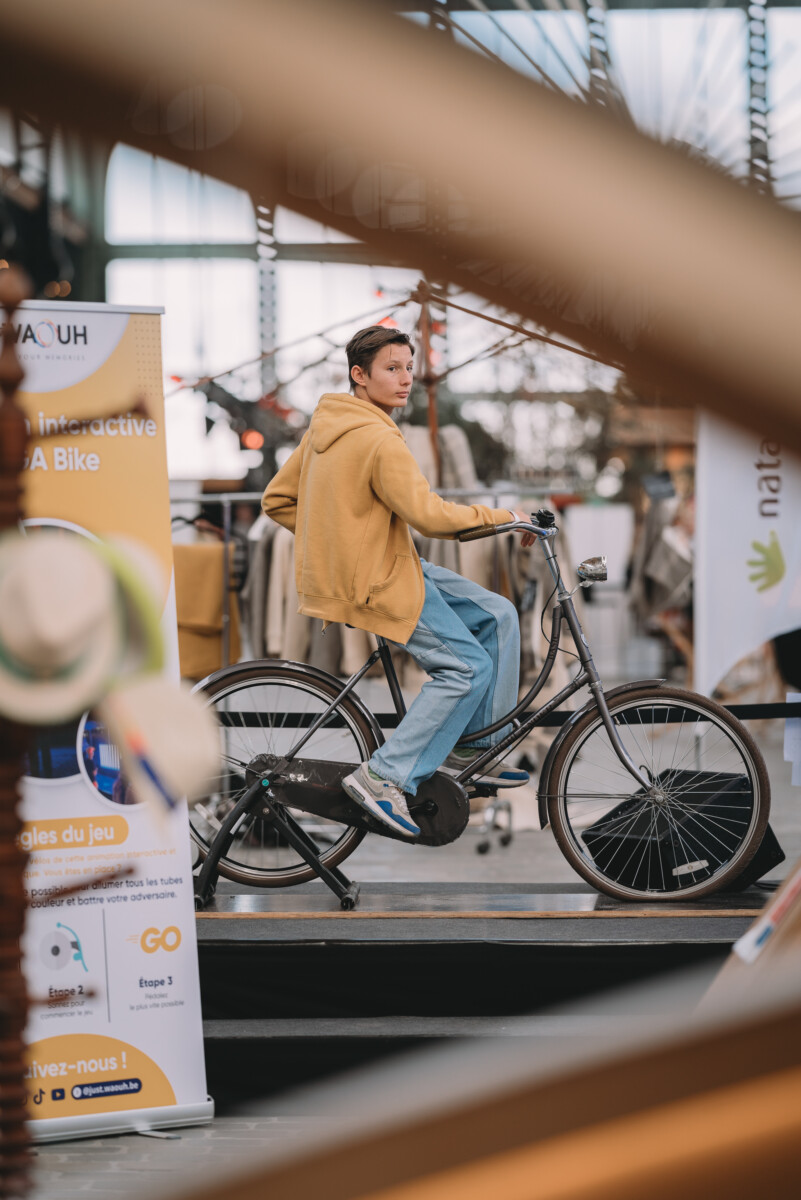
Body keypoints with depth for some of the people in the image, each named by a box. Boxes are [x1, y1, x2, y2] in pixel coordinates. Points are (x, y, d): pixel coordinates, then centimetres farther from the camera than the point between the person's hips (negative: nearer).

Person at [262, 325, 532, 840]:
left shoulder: (325, 426, 9)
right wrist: (504, 517, -13)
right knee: (468, 666, -12)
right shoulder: (380, 440, -21)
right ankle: (386, 778, -8)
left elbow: (277, 500, 14)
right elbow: (429, 515, -25)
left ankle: (473, 748, 14)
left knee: (497, 615, 10)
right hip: (374, 585, -10)